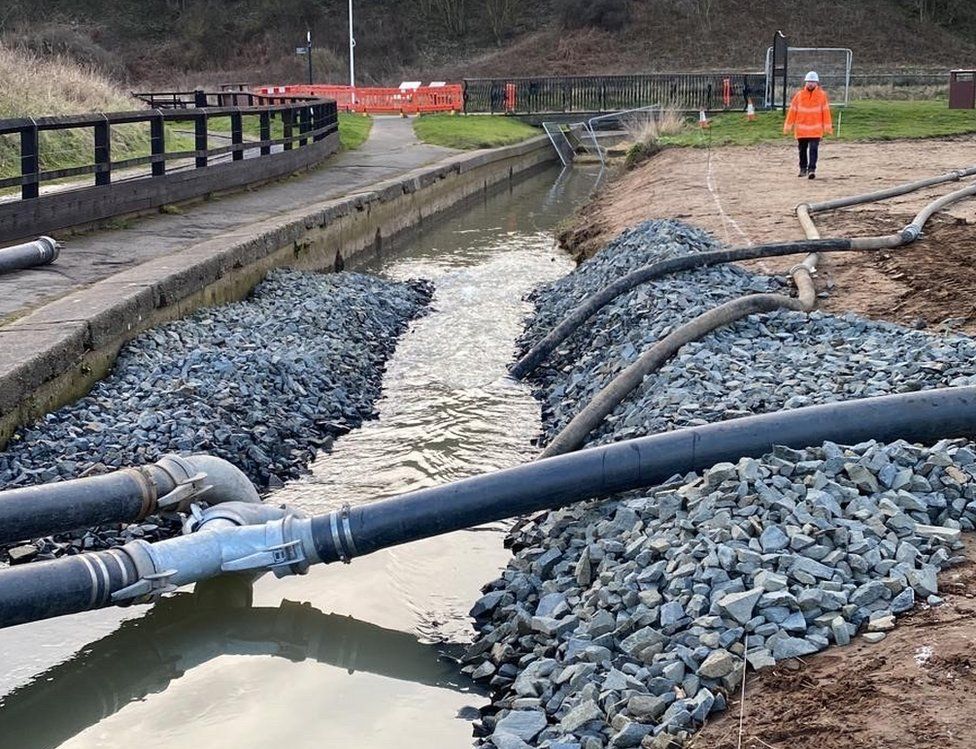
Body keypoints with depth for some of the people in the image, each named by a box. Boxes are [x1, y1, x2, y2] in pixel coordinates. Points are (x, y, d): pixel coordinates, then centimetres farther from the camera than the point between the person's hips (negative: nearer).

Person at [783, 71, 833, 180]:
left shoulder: (822, 95, 0)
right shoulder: (799, 95, 2)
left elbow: (826, 111, 1)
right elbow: (792, 111, 4)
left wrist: (828, 127, -1)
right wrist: (788, 127, 3)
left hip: (816, 129, -2)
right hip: (801, 129, 2)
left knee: (813, 149, -11)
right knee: (802, 149, 12)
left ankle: (812, 169, -11)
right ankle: (803, 169, 26)